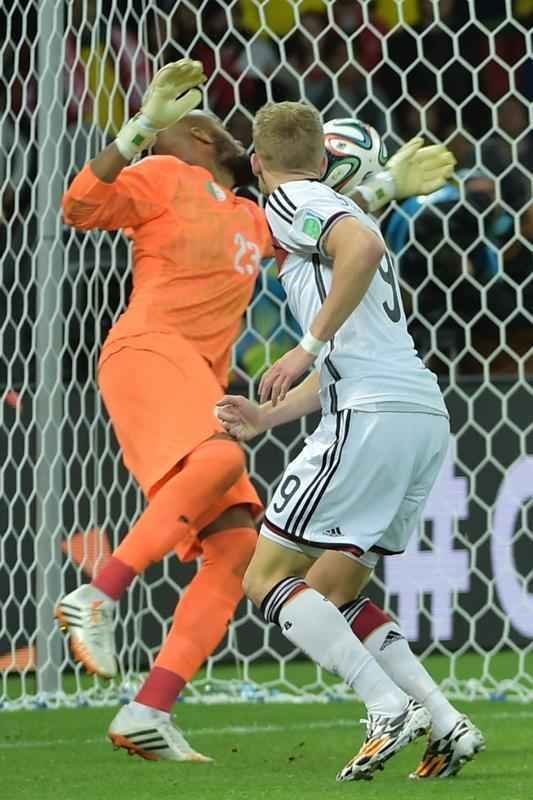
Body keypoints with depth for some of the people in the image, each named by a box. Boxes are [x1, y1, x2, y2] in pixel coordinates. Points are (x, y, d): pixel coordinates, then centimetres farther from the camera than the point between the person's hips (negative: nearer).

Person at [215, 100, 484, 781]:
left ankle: (391, 707, -14)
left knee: (266, 578, -1)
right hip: (426, 416, 9)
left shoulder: (291, 202, 1)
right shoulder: (333, 212, 29)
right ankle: (447, 726, 4)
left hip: (373, 416, -9)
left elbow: (364, 245, -22)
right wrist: (268, 416, 23)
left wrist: (309, 346, -17)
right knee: (330, 593, 16)